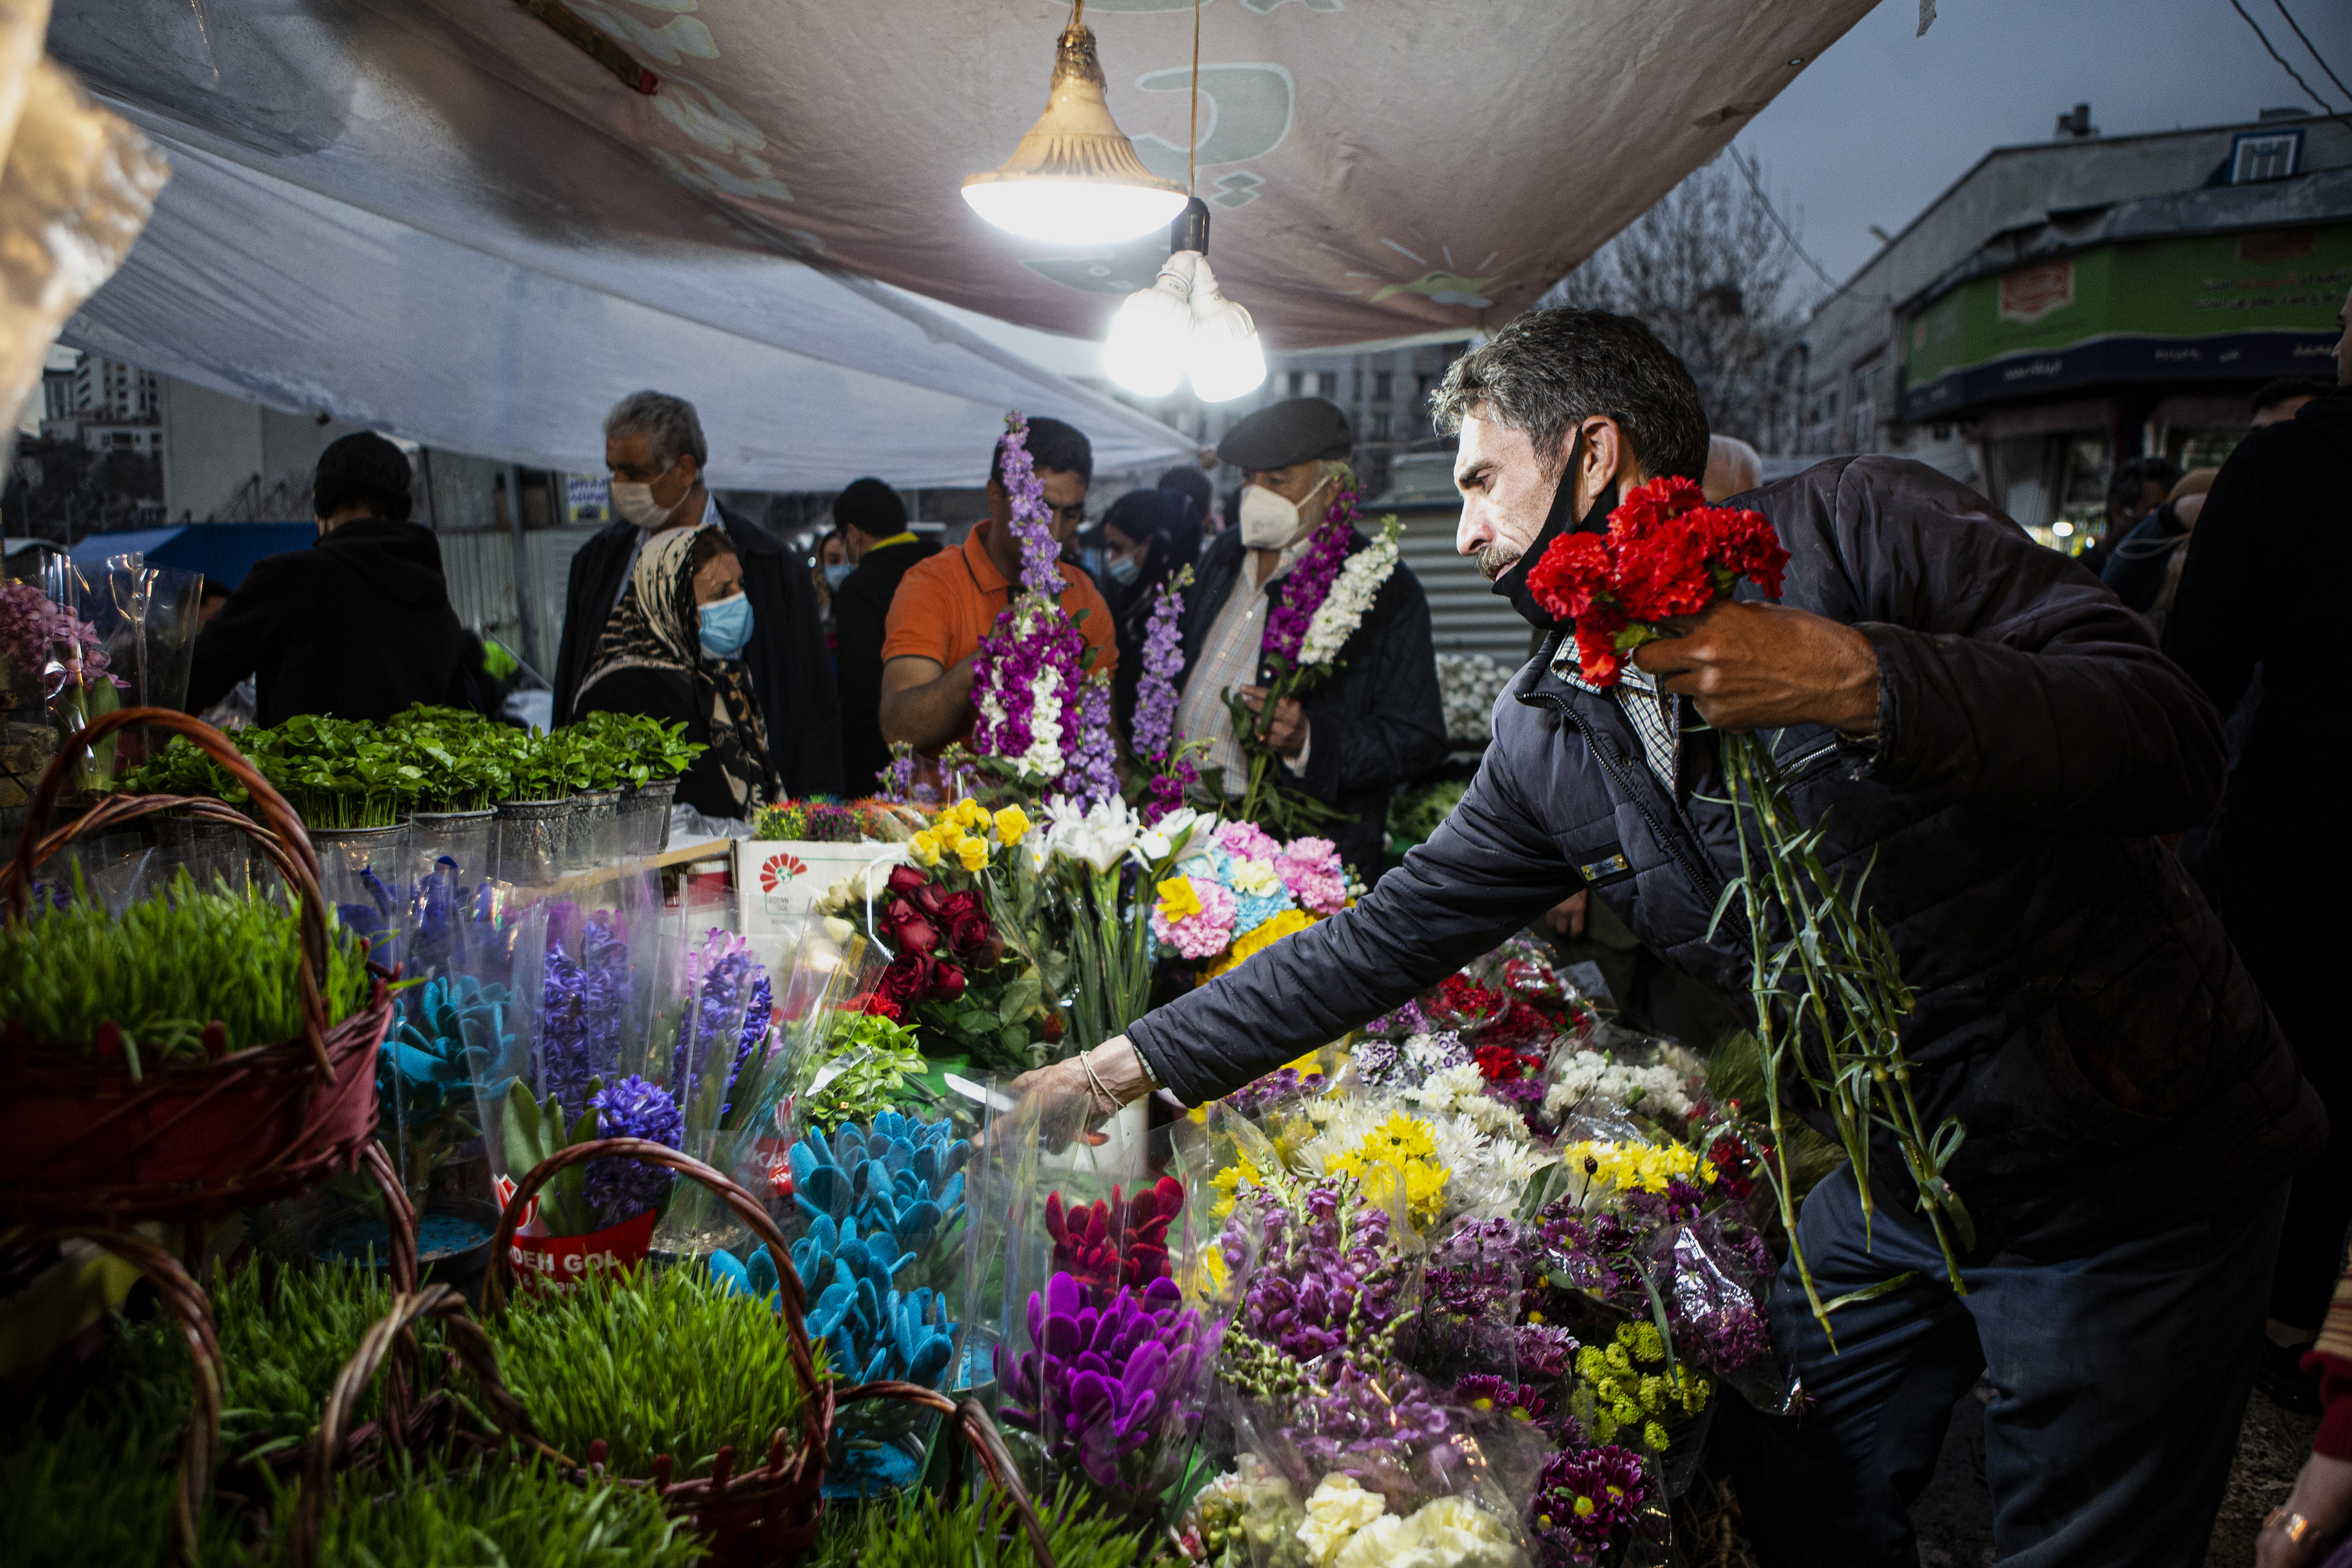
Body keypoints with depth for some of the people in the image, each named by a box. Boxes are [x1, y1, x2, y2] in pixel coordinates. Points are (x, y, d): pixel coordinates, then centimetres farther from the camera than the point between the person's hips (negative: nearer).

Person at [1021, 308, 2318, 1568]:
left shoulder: (1857, 526, -17)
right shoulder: (1550, 737, 1)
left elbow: (2173, 743, -23)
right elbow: (1386, 937, 4)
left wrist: (1855, 679, -37)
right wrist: (1134, 1062, 3)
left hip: (2135, 1158, -5)